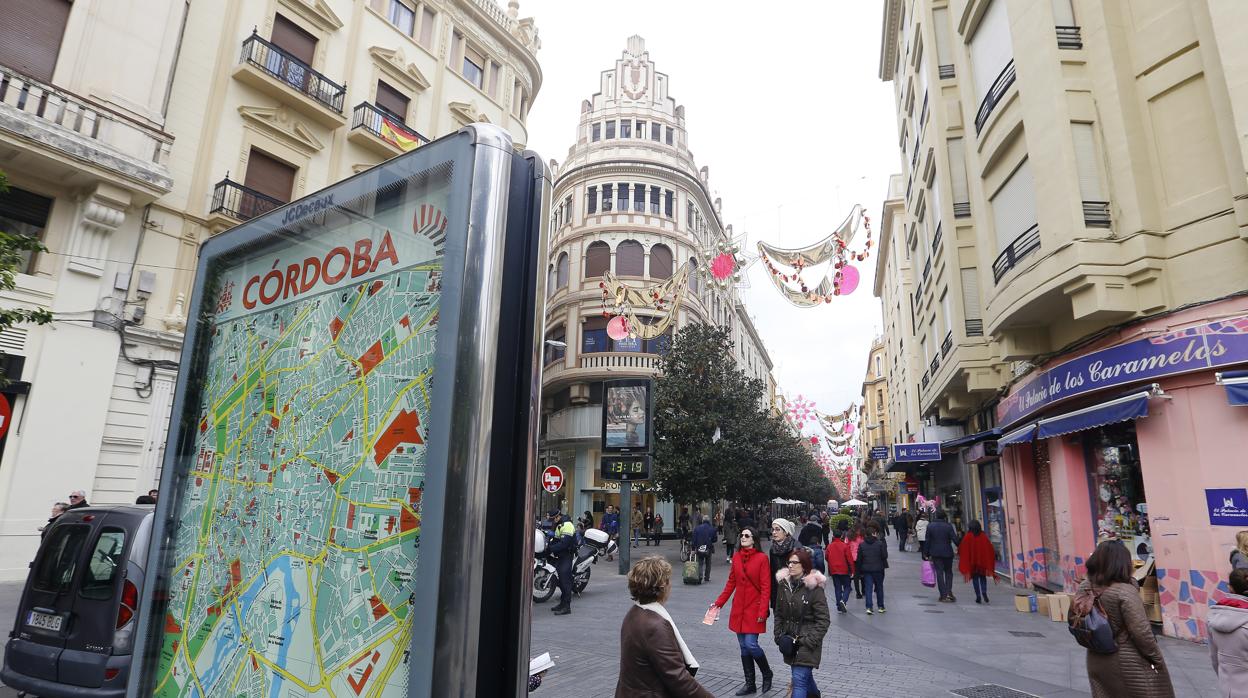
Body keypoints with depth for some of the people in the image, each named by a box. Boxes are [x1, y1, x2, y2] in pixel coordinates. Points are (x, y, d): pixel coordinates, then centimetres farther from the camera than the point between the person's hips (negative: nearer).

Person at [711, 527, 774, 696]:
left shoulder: (761, 558, -9)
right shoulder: (736, 557, 6)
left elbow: (765, 587, -10)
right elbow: (731, 583, 11)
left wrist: (762, 611, -15)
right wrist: (718, 603, 7)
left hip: (754, 608, -5)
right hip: (739, 608, 5)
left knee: (751, 644, -9)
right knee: (744, 647, 9)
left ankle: (767, 674, 18)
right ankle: (750, 684, 23)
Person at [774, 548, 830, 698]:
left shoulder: (814, 588, -15)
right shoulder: (784, 584, 2)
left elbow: (824, 620, -13)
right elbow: (779, 614, 11)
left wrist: (807, 640, -16)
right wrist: (779, 636, 0)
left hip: (807, 644, -6)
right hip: (789, 643, 6)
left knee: (799, 679, -11)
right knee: (804, 675, 22)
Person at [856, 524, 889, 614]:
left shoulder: (861, 545, -3)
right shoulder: (880, 543, -10)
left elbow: (859, 559, 0)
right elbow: (885, 555, -8)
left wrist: (859, 570, 9)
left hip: (866, 569, 1)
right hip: (878, 569, -1)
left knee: (868, 588, 3)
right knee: (879, 587, 15)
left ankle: (869, 607, -6)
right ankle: (881, 607, 24)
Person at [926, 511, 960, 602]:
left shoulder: (930, 526, 0)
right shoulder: (948, 526, -9)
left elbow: (928, 541, 1)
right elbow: (954, 539, -12)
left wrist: (928, 554, 6)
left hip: (935, 553, 1)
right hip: (947, 553, -1)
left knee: (939, 573, 4)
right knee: (948, 572, 13)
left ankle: (943, 595, 2)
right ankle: (949, 592, 0)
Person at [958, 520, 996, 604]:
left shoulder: (967, 537, -7)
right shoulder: (984, 536, -1)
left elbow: (962, 549, -5)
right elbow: (990, 549, 4)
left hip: (972, 561, -2)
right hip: (983, 560, 2)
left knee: (975, 578, 6)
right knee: (983, 577, 14)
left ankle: (978, 596, 0)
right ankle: (984, 592, -8)